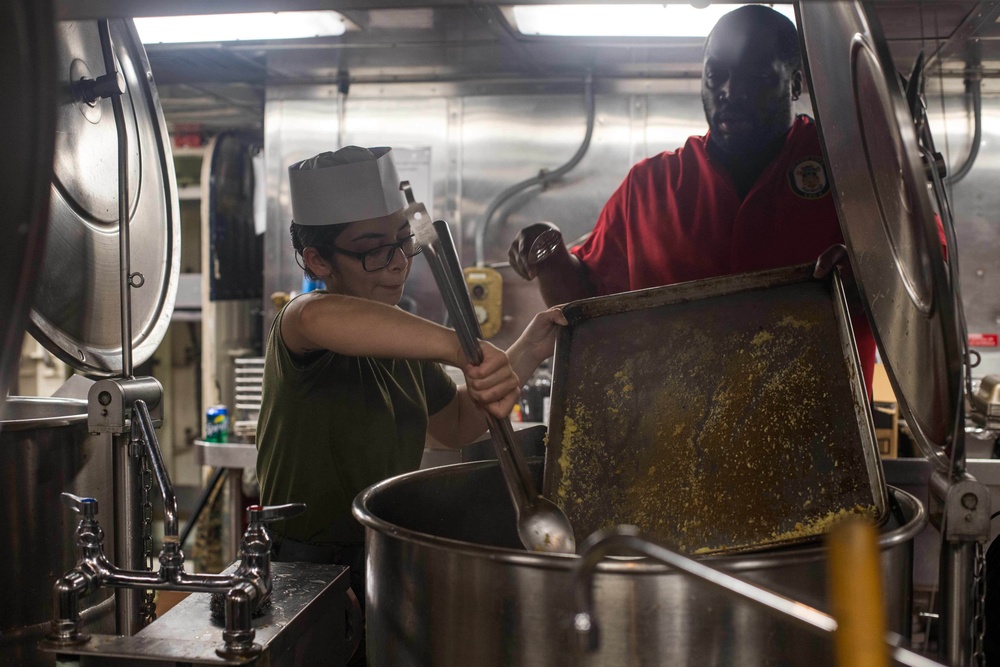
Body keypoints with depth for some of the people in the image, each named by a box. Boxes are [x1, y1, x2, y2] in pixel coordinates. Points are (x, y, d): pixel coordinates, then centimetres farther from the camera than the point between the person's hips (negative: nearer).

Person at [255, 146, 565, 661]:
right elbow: (319, 317, -40)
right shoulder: (296, 326, -15)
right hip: (305, 572, -6)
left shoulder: (401, 335, 11)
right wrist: (462, 348, -45)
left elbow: (455, 426, 18)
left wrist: (523, 356, 6)